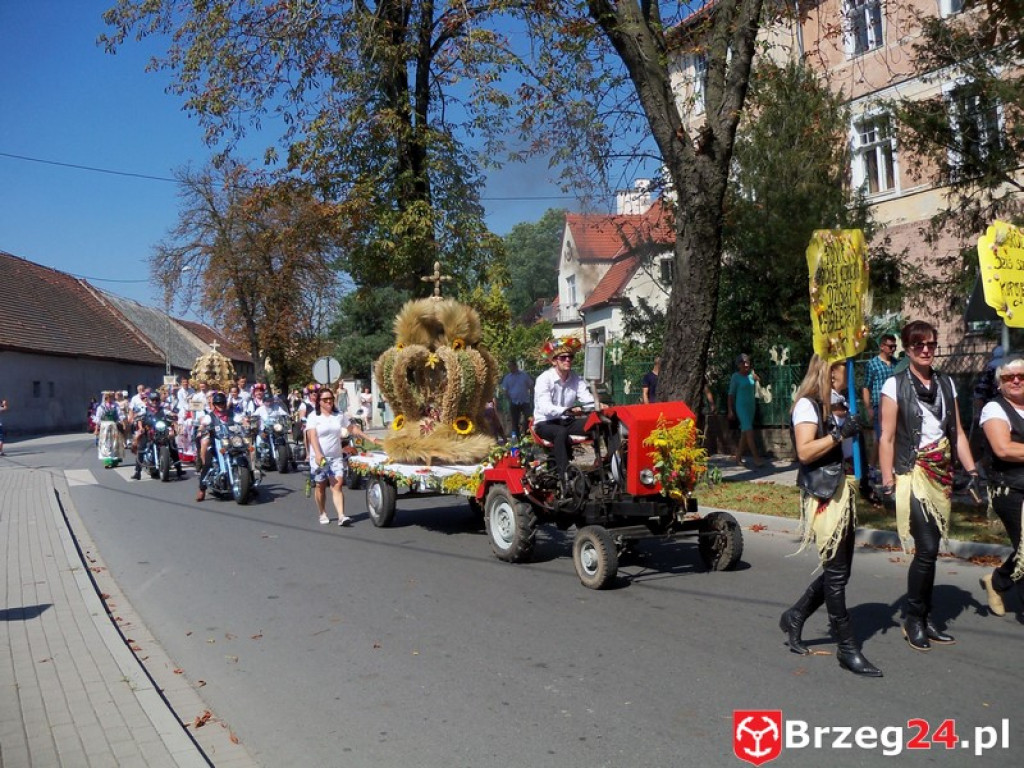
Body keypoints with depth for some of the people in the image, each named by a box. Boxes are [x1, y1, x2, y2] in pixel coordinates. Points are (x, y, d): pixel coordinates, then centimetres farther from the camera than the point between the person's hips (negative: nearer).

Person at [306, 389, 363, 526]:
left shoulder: (340, 416, 8)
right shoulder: (313, 417, -3)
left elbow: (352, 428, 19)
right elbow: (312, 436, -12)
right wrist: (318, 454, -24)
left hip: (336, 457, 2)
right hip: (319, 457, -2)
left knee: (337, 486, -8)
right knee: (320, 486, 9)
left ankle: (341, 516, -17)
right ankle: (322, 514, 24)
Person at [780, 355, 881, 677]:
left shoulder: (842, 403, 16)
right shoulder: (808, 404, -9)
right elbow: (805, 452, -19)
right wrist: (839, 433, -23)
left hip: (846, 490, 9)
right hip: (824, 494, -9)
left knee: (838, 570, 12)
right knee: (836, 571, -4)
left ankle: (794, 618, 28)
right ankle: (848, 649, 3)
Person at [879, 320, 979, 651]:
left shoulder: (946, 383, 11)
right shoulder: (895, 385, -5)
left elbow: (958, 433, 13)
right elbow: (887, 438, -7)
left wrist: (972, 472, 4)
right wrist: (888, 483, -12)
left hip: (942, 476, 5)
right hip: (912, 474, -5)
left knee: (930, 550, 9)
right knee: (926, 549, -12)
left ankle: (925, 619, 20)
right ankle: (913, 619, 5)